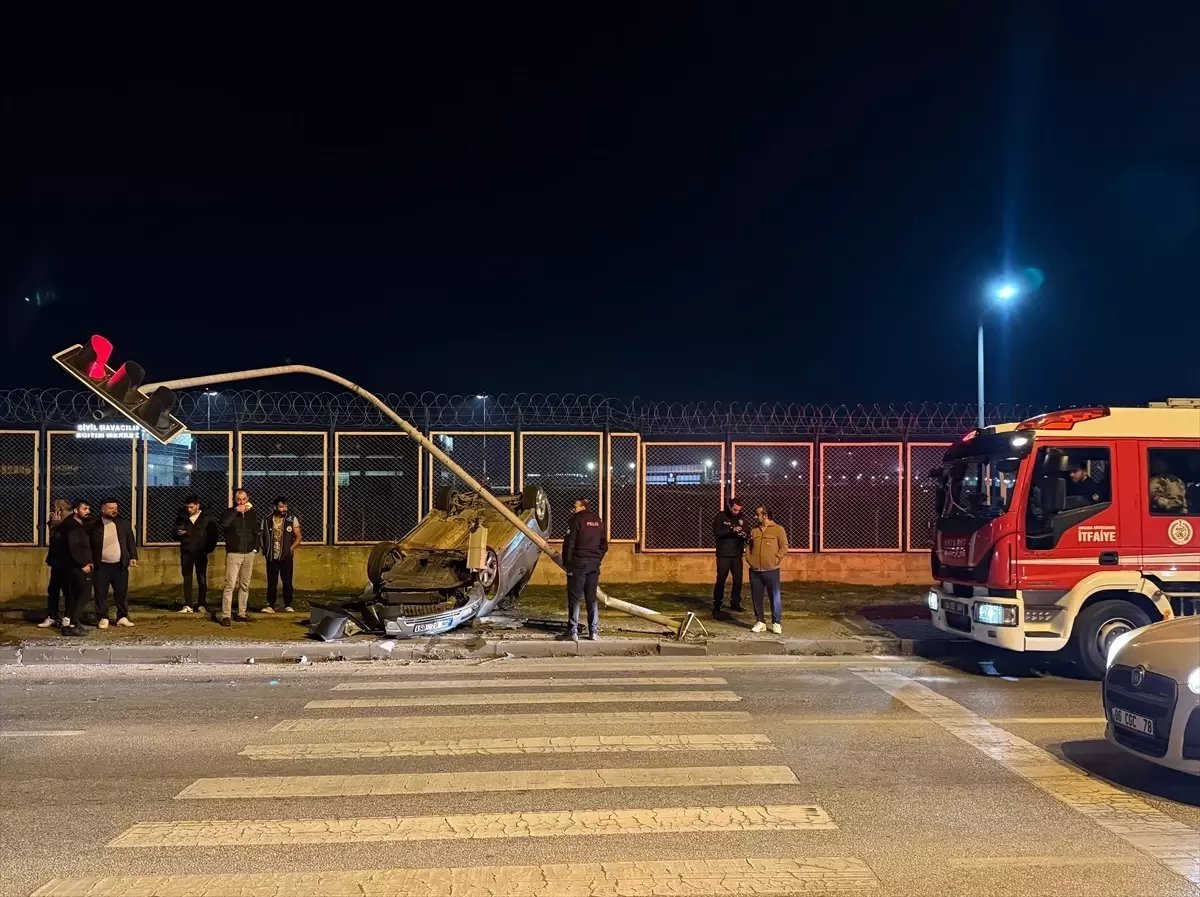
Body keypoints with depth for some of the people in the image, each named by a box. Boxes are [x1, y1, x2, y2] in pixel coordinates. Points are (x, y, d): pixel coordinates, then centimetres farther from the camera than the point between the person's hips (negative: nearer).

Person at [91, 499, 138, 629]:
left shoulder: (123, 523, 6)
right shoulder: (94, 524, -2)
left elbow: (131, 541, 8)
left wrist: (133, 557, -1)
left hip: (120, 565, 2)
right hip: (101, 566, -2)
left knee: (122, 592, 5)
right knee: (101, 594, 4)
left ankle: (122, 617, 15)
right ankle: (103, 618, 14)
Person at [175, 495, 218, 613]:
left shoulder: (207, 517, -2)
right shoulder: (182, 517, 3)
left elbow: (213, 535, 3)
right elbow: (175, 532, 13)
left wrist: (209, 549, -5)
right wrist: (178, 533, -10)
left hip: (201, 553, -2)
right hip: (186, 553, 2)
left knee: (202, 579, 2)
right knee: (187, 579, 3)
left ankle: (202, 605, 8)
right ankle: (187, 605, 5)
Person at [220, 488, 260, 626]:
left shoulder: (252, 512, 8)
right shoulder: (230, 512, -3)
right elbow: (223, 523, -25)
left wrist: (256, 547, 8)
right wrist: (236, 511, -25)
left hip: (249, 553, 4)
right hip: (233, 553, -4)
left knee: (245, 585, 8)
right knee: (230, 585, -9)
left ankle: (242, 613, 15)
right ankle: (225, 615, -9)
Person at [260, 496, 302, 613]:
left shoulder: (292, 519, -1)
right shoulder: (268, 520, 3)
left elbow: (298, 537, 2)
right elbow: (263, 536, 12)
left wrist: (292, 547, -12)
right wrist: (264, 549, -1)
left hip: (286, 556, -1)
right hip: (272, 556, 1)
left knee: (287, 581, 3)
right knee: (271, 582, 3)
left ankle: (288, 605, 13)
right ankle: (270, 605, 9)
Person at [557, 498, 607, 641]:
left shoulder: (576, 520, -7)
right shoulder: (598, 521, 13)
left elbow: (569, 543, -11)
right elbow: (604, 545, 16)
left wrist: (566, 562, -5)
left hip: (578, 563, -6)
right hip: (594, 565, 6)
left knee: (574, 598, -2)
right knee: (592, 598, 10)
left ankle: (573, 632, -4)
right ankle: (594, 632, 9)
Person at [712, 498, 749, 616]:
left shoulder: (742, 518, 7)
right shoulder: (720, 517, -5)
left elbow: (748, 532, 11)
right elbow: (716, 533, -15)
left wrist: (744, 534, -14)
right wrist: (732, 530, -26)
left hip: (737, 554, 4)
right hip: (724, 554, -4)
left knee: (738, 580, 6)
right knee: (721, 580, -2)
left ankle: (735, 604, 20)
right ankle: (716, 606, 6)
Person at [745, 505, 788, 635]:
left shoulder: (778, 529, -1)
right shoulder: (754, 531, 12)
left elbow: (784, 547, -3)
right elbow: (748, 546, 20)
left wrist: (775, 560, -8)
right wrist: (749, 559, 6)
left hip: (771, 570, -4)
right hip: (755, 571, 5)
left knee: (775, 597, -2)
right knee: (756, 597, 7)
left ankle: (777, 623, 7)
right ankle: (760, 622, 17)